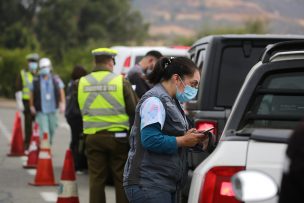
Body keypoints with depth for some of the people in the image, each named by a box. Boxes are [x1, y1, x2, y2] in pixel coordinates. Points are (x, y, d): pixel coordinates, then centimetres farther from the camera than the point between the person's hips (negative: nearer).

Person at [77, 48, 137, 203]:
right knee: (121, 179, 5)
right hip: (117, 136, -2)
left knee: (96, 179, 8)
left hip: (92, 136, 3)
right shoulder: (121, 81, -8)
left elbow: (79, 111, 10)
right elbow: (134, 110, -5)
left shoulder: (82, 82, 1)